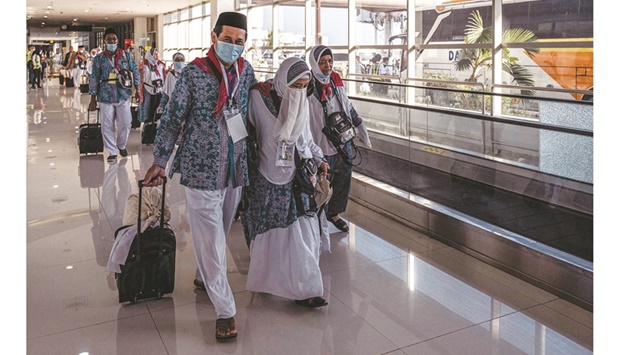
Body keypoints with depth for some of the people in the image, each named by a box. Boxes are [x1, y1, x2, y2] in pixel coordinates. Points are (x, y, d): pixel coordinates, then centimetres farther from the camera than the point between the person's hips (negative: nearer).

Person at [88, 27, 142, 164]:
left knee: (125, 124, 7)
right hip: (105, 97, -1)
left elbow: (135, 71, 11)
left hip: (123, 96, 1)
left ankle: (121, 145, 33)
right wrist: (93, 99, -1)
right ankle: (112, 152, 17)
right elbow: (94, 79, 1)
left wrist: (137, 88, 4)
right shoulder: (99, 58, -1)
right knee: (107, 126, 4)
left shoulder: (126, 55, 2)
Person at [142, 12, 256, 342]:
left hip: (236, 168, 5)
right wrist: (160, 161, -7)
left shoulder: (246, 71, 3)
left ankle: (203, 277, 44)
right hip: (202, 168, -5)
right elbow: (172, 118, -6)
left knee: (220, 232, 19)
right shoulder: (194, 72, -10)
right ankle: (225, 311, 10)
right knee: (210, 240, 0)